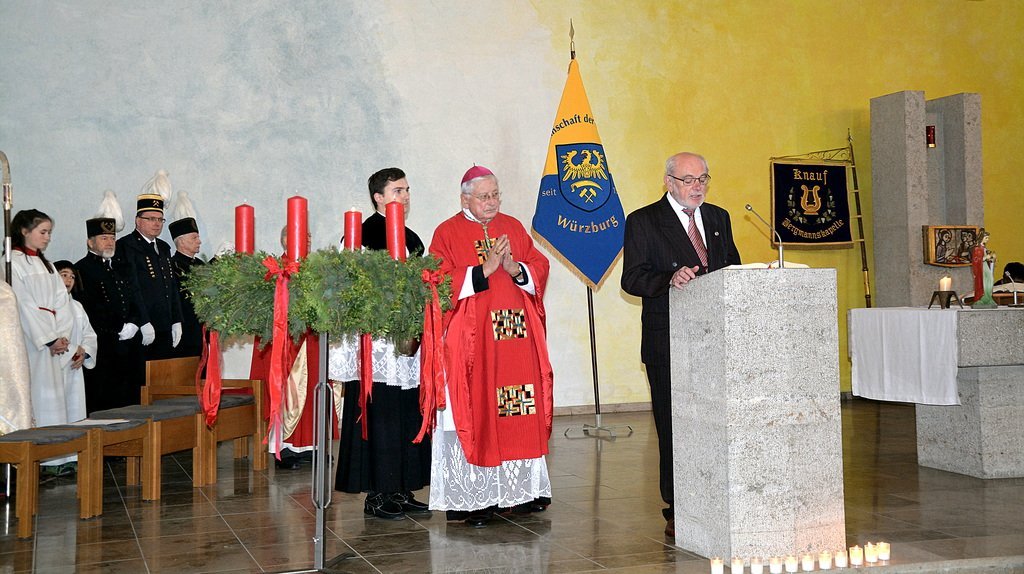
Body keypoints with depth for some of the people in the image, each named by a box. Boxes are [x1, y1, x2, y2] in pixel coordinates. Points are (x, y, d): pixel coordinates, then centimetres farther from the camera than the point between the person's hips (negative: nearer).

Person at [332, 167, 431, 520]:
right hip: (375, 343, -8)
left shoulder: (412, 239, 15)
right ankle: (376, 495, 4)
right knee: (379, 415, -4)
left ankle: (401, 490, 17)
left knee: (409, 416, 9)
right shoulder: (363, 235, -8)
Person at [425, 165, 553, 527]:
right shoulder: (448, 233, 1)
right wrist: (485, 269, -16)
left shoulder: (513, 228, 15)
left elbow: (539, 269, 11)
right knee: (473, 415, -5)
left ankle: (521, 490, 14)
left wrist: (514, 268, -9)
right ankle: (470, 498, -1)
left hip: (516, 338, 5)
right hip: (470, 340, -5)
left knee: (521, 414, 5)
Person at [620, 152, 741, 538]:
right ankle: (677, 513, 8)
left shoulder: (718, 218, 17)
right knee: (674, 427, 0)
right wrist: (669, 280, -24)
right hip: (668, 343, -4)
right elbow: (632, 279, -7)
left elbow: (734, 267, 23)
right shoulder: (643, 222, 1)